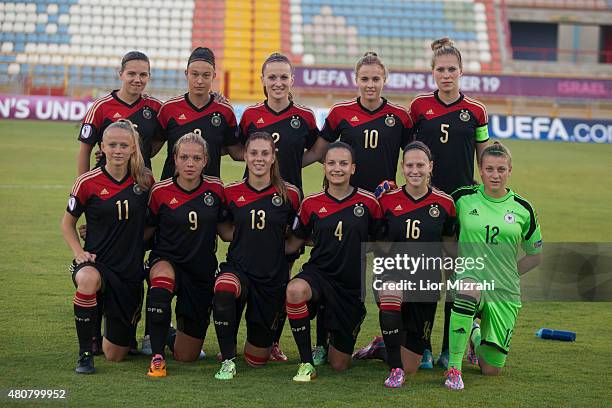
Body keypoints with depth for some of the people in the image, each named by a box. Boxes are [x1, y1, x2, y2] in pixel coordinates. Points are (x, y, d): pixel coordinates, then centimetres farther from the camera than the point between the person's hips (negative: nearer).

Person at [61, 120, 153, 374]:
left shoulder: (145, 179, -2)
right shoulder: (88, 182, -7)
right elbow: (68, 222, 4)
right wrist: (79, 252, -11)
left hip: (131, 270, 2)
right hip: (97, 262, -2)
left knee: (115, 355, 7)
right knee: (88, 279, -43)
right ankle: (85, 353, -24)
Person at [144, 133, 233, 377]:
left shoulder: (216, 189, -4)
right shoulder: (160, 192, -9)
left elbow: (225, 231, 7)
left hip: (203, 272, 2)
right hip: (167, 261, -2)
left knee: (186, 356, 5)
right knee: (162, 283, -43)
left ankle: (180, 329, 43)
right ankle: (157, 356, -28)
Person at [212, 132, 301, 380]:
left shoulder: (289, 194, -4)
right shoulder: (232, 193, -2)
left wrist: (278, 248, -1)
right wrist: (250, 243, 2)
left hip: (274, 276, 0)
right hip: (238, 268, 0)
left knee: (256, 360, 7)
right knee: (223, 291, -41)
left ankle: (267, 340, 46)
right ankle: (228, 361, -23)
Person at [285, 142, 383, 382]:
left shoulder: (368, 202, -4)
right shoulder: (311, 204, -2)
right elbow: (294, 243, 7)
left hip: (353, 286, 0)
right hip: (319, 273, 0)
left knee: (339, 365, 5)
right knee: (295, 290, -40)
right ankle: (306, 364, -22)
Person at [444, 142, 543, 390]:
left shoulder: (522, 209, 3)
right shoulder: (463, 198, -1)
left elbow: (535, 256, 14)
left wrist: (507, 274, 4)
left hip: (505, 291, 2)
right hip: (470, 278, -2)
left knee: (491, 370, 2)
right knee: (469, 292, -42)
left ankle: (475, 336, 38)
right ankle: (454, 368, -27)